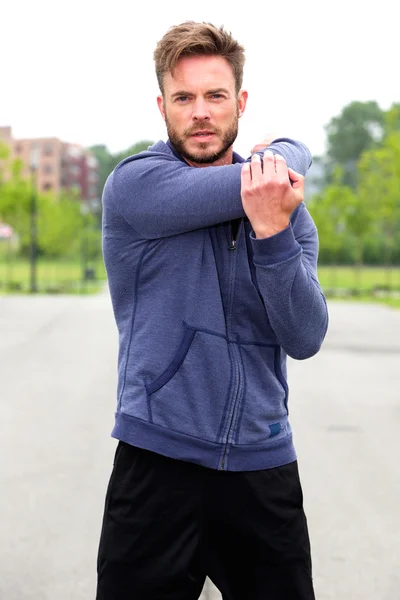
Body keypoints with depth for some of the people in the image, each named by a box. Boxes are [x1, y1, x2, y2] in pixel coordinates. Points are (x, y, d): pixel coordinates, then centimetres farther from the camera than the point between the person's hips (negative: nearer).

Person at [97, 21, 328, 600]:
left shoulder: (290, 209, 6)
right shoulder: (134, 184, -7)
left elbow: (305, 339, -8)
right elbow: (274, 170, -18)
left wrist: (273, 231, -22)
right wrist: (290, 151, 5)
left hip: (265, 468, 4)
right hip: (157, 464, -3)